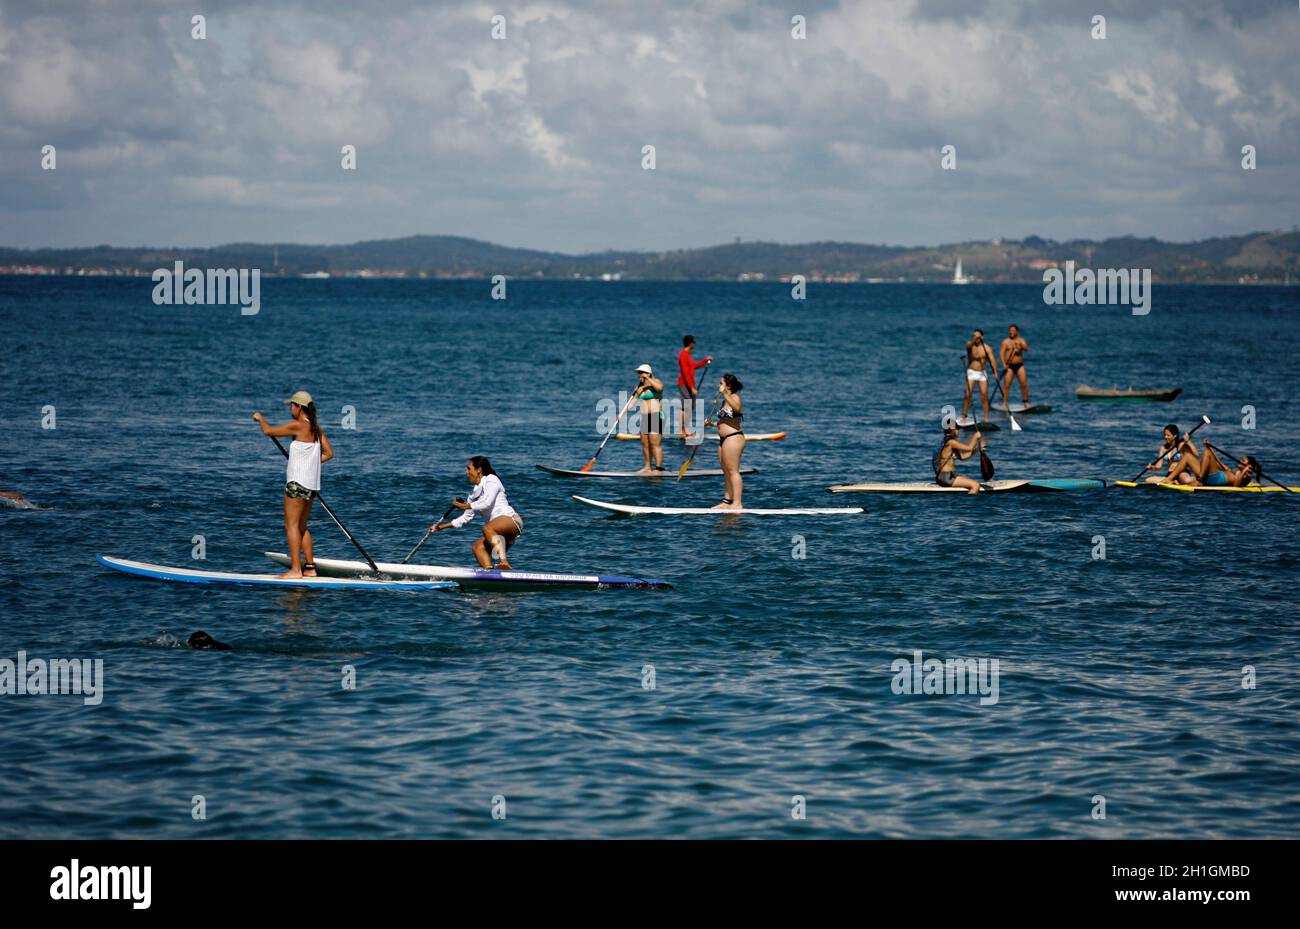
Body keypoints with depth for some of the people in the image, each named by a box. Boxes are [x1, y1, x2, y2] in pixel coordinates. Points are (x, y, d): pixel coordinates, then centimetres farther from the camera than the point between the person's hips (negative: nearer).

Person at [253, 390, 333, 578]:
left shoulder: (298, 426, -15)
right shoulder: (315, 427, 10)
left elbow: (268, 430, -12)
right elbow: (329, 453, 15)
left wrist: (260, 418, 8)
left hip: (298, 483, -9)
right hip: (311, 484, 9)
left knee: (291, 525, -5)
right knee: (301, 527, 16)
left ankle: (295, 569, -8)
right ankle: (310, 567, 16)